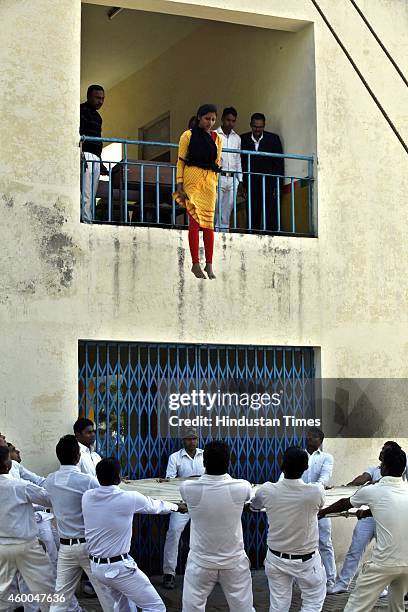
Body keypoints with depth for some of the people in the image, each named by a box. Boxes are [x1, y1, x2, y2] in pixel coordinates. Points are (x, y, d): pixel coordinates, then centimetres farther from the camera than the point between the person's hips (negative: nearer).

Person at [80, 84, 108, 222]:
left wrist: (101, 164, 27)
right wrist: (81, 155, -24)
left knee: (91, 197, 3)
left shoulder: (97, 116, 26)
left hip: (95, 159, 9)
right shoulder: (81, 111, -1)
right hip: (85, 156, -9)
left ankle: (88, 222, 0)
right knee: (86, 196, -17)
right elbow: (78, 134, -13)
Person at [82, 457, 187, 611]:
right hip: (118, 568, -7)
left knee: (123, 599, 33)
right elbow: (155, 506, 3)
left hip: (95, 566, 7)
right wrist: (176, 507, 23)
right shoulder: (129, 498, -17)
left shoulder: (87, 497, -4)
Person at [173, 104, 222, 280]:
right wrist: (179, 185, -5)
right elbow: (181, 161, 2)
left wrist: (215, 185, 13)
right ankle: (195, 263, -8)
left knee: (209, 221, 0)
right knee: (195, 220, -9)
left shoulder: (217, 139, 13)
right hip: (192, 178, -3)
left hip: (209, 181, 3)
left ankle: (209, 264, 2)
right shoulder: (188, 135, 3)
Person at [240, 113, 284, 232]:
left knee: (271, 217, -7)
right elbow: (241, 163, 5)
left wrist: (277, 185, -5)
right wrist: (244, 185, -4)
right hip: (252, 185, 1)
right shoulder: (243, 139, 6)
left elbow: (279, 164, 3)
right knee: (252, 217, -1)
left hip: (269, 183, -1)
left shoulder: (273, 139, 4)